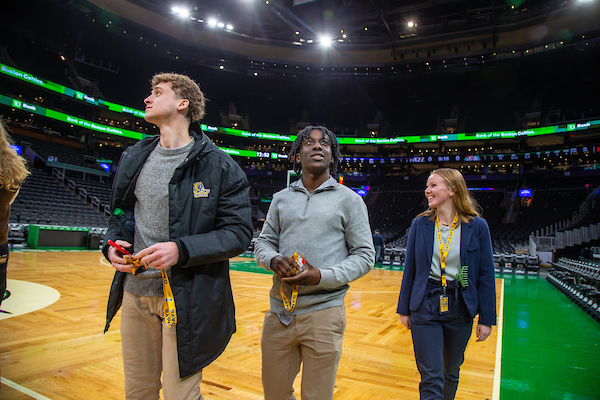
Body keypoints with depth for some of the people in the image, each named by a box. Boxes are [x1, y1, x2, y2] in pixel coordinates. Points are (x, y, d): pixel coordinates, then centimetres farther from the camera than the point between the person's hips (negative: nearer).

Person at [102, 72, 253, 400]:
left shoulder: (217, 165, -9)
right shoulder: (134, 157, 9)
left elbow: (239, 232, -12)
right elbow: (120, 214, 19)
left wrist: (182, 249, -23)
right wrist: (112, 243, -2)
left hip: (188, 297, -5)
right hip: (135, 291, 6)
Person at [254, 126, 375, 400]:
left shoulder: (349, 199, 0)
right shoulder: (281, 198, 10)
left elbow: (364, 256, -1)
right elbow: (263, 243, 14)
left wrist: (322, 277, -16)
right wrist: (273, 260, -10)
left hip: (323, 313, -3)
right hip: (279, 311, 3)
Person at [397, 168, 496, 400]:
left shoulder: (477, 226, -4)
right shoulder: (420, 224, -2)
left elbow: (486, 274, -1)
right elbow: (410, 269, 2)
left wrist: (487, 318, -2)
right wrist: (404, 309, 4)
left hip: (460, 308, 1)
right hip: (425, 305, -1)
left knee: (451, 373, 19)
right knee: (432, 379, 0)